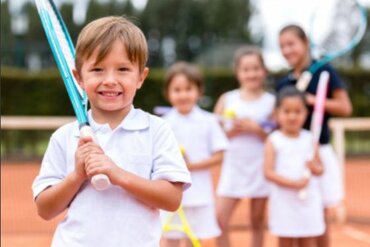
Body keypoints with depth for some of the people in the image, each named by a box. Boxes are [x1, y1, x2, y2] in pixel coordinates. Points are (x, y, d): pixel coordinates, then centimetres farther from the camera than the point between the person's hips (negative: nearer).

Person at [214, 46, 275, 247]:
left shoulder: (271, 101, 3)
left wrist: (256, 129, -14)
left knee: (257, 222, 7)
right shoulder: (227, 100, 7)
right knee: (219, 219, -7)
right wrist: (233, 130, -12)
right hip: (232, 168, 1)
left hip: (261, 169, -1)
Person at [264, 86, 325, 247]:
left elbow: (320, 170, 11)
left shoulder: (309, 139, 6)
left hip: (309, 199, 3)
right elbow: (268, 173, -11)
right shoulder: (273, 141, -4)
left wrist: (314, 168, -13)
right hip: (284, 200, -3)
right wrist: (293, 183, -21)